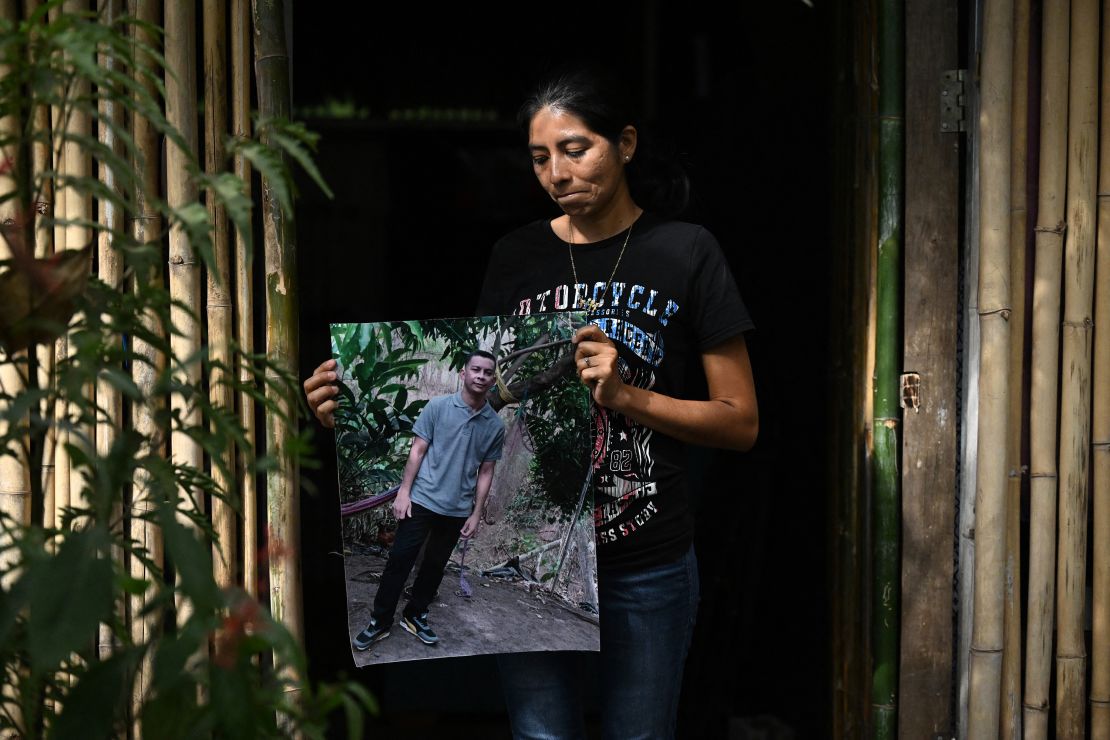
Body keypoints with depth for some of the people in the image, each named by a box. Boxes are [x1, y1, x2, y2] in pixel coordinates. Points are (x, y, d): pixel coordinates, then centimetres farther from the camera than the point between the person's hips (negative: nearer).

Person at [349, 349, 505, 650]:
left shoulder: (496, 425, 2)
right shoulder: (438, 407, -6)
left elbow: (485, 472, 7)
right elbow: (417, 451, -4)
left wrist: (476, 514, 5)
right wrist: (403, 492, -9)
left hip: (457, 510, 3)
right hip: (422, 500, -3)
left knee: (435, 565, 13)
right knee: (399, 559, -2)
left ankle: (415, 615, 29)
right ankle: (380, 621, 6)